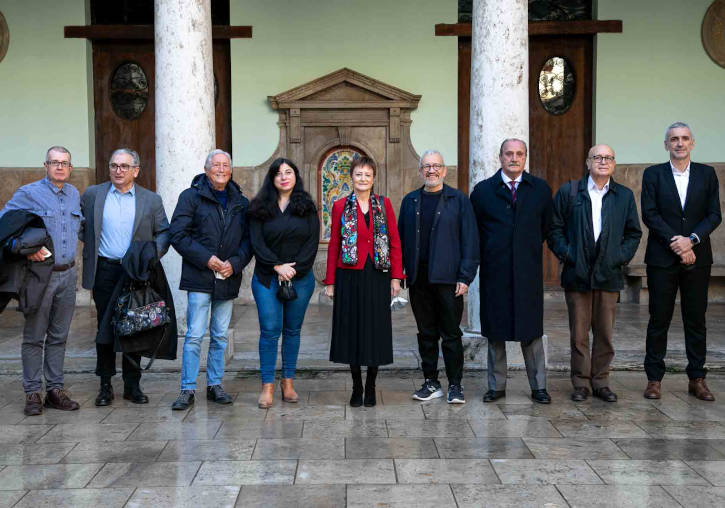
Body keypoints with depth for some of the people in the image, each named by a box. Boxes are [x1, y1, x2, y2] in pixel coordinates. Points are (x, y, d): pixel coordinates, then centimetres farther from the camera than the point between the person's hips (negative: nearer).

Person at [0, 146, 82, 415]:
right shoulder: (28, 194, -5)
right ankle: (33, 393, 9)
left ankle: (55, 390, 18)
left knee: (59, 336, 10)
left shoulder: (75, 194, 12)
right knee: (34, 337, 1)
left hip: (67, 274, 5)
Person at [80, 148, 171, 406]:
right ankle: (105, 385, 13)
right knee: (105, 327, 3)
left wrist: (154, 253, -8)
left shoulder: (151, 200, 6)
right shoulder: (92, 195, 7)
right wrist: (90, 242, 4)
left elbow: (164, 232, 8)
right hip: (104, 270, 0)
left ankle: (132, 385, 15)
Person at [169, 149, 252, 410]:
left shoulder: (241, 202, 12)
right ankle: (188, 389, 3)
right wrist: (206, 259, -13)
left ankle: (215, 385, 20)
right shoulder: (191, 197, 1)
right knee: (194, 334, -5)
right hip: (200, 277, -4)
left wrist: (235, 263, -7)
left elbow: (249, 239, 11)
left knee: (220, 336, 9)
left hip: (228, 279, 4)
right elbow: (177, 235, -5)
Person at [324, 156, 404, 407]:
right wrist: (330, 281, -1)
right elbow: (333, 245, 3)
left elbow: (395, 242, 5)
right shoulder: (341, 206, 4)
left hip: (377, 276, 1)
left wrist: (396, 277, -2)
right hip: (350, 276, 0)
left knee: (375, 330, 3)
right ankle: (356, 388, 16)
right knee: (353, 330, 4)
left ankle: (371, 387, 16)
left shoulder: (384, 204, 6)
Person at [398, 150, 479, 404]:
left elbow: (470, 240, -2)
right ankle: (431, 383, 20)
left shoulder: (459, 200, 2)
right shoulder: (410, 201, 12)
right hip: (418, 278, 3)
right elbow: (401, 239, 11)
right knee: (426, 333, 10)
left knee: (451, 334, 2)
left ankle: (455, 385, 12)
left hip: (447, 278, -3)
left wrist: (465, 277, -9)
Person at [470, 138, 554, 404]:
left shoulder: (540, 189, 6)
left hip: (528, 271, 0)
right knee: (495, 331, 6)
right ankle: (496, 385, 17)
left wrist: (531, 248, 10)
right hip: (494, 271, 0)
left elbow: (547, 226, 13)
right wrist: (487, 253, 5)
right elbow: (474, 230, 8)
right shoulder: (483, 190, 4)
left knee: (531, 331, 5)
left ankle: (538, 386, 14)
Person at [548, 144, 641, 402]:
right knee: (579, 333, 3)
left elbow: (634, 233, 13)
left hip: (609, 274, 2)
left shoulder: (625, 195, 10)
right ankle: (581, 383, 14)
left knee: (605, 333, 6)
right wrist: (567, 255, -8)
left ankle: (600, 381, 18)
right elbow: (555, 229, 4)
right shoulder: (568, 192, 5)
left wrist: (620, 257, -1)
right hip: (577, 273, -1)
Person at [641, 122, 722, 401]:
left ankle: (697, 379, 15)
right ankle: (654, 378, 10)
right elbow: (649, 214, -4)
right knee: (659, 320, 2)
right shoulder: (653, 174, 4)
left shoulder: (707, 174, 8)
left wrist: (691, 240, -12)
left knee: (696, 320, 7)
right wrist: (674, 242, -12)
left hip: (697, 258, 2)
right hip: (662, 259, -1)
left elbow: (714, 215, 3)